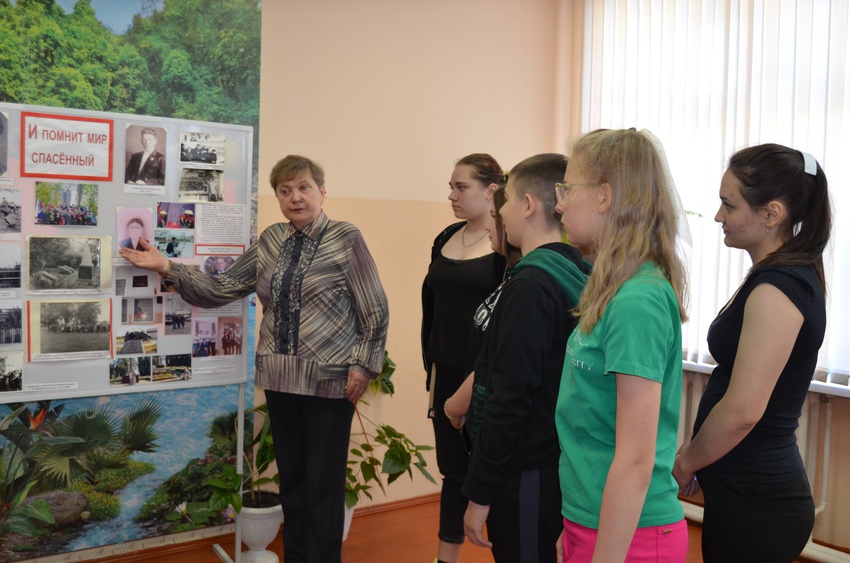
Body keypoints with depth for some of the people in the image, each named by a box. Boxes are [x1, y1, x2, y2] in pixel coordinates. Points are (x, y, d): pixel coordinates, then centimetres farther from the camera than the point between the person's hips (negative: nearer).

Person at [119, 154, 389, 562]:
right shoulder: (271, 241, 8)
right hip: (279, 378, 5)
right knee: (290, 476, 15)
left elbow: (375, 311, -7)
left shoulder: (346, 239, -7)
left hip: (330, 380, -5)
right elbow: (222, 288, 5)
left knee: (324, 481, 4)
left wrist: (362, 366, -9)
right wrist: (167, 267, -3)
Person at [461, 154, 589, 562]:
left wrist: (480, 492, -17)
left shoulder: (530, 284, -21)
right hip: (550, 461, 9)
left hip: (524, 472, -8)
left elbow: (511, 396, -23)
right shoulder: (574, 274, 6)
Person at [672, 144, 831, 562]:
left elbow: (743, 409, -24)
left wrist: (684, 463, -9)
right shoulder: (792, 275, 9)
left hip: (754, 499, -9)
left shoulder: (777, 288, -21)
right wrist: (695, 458, 13)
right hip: (751, 488, 9)